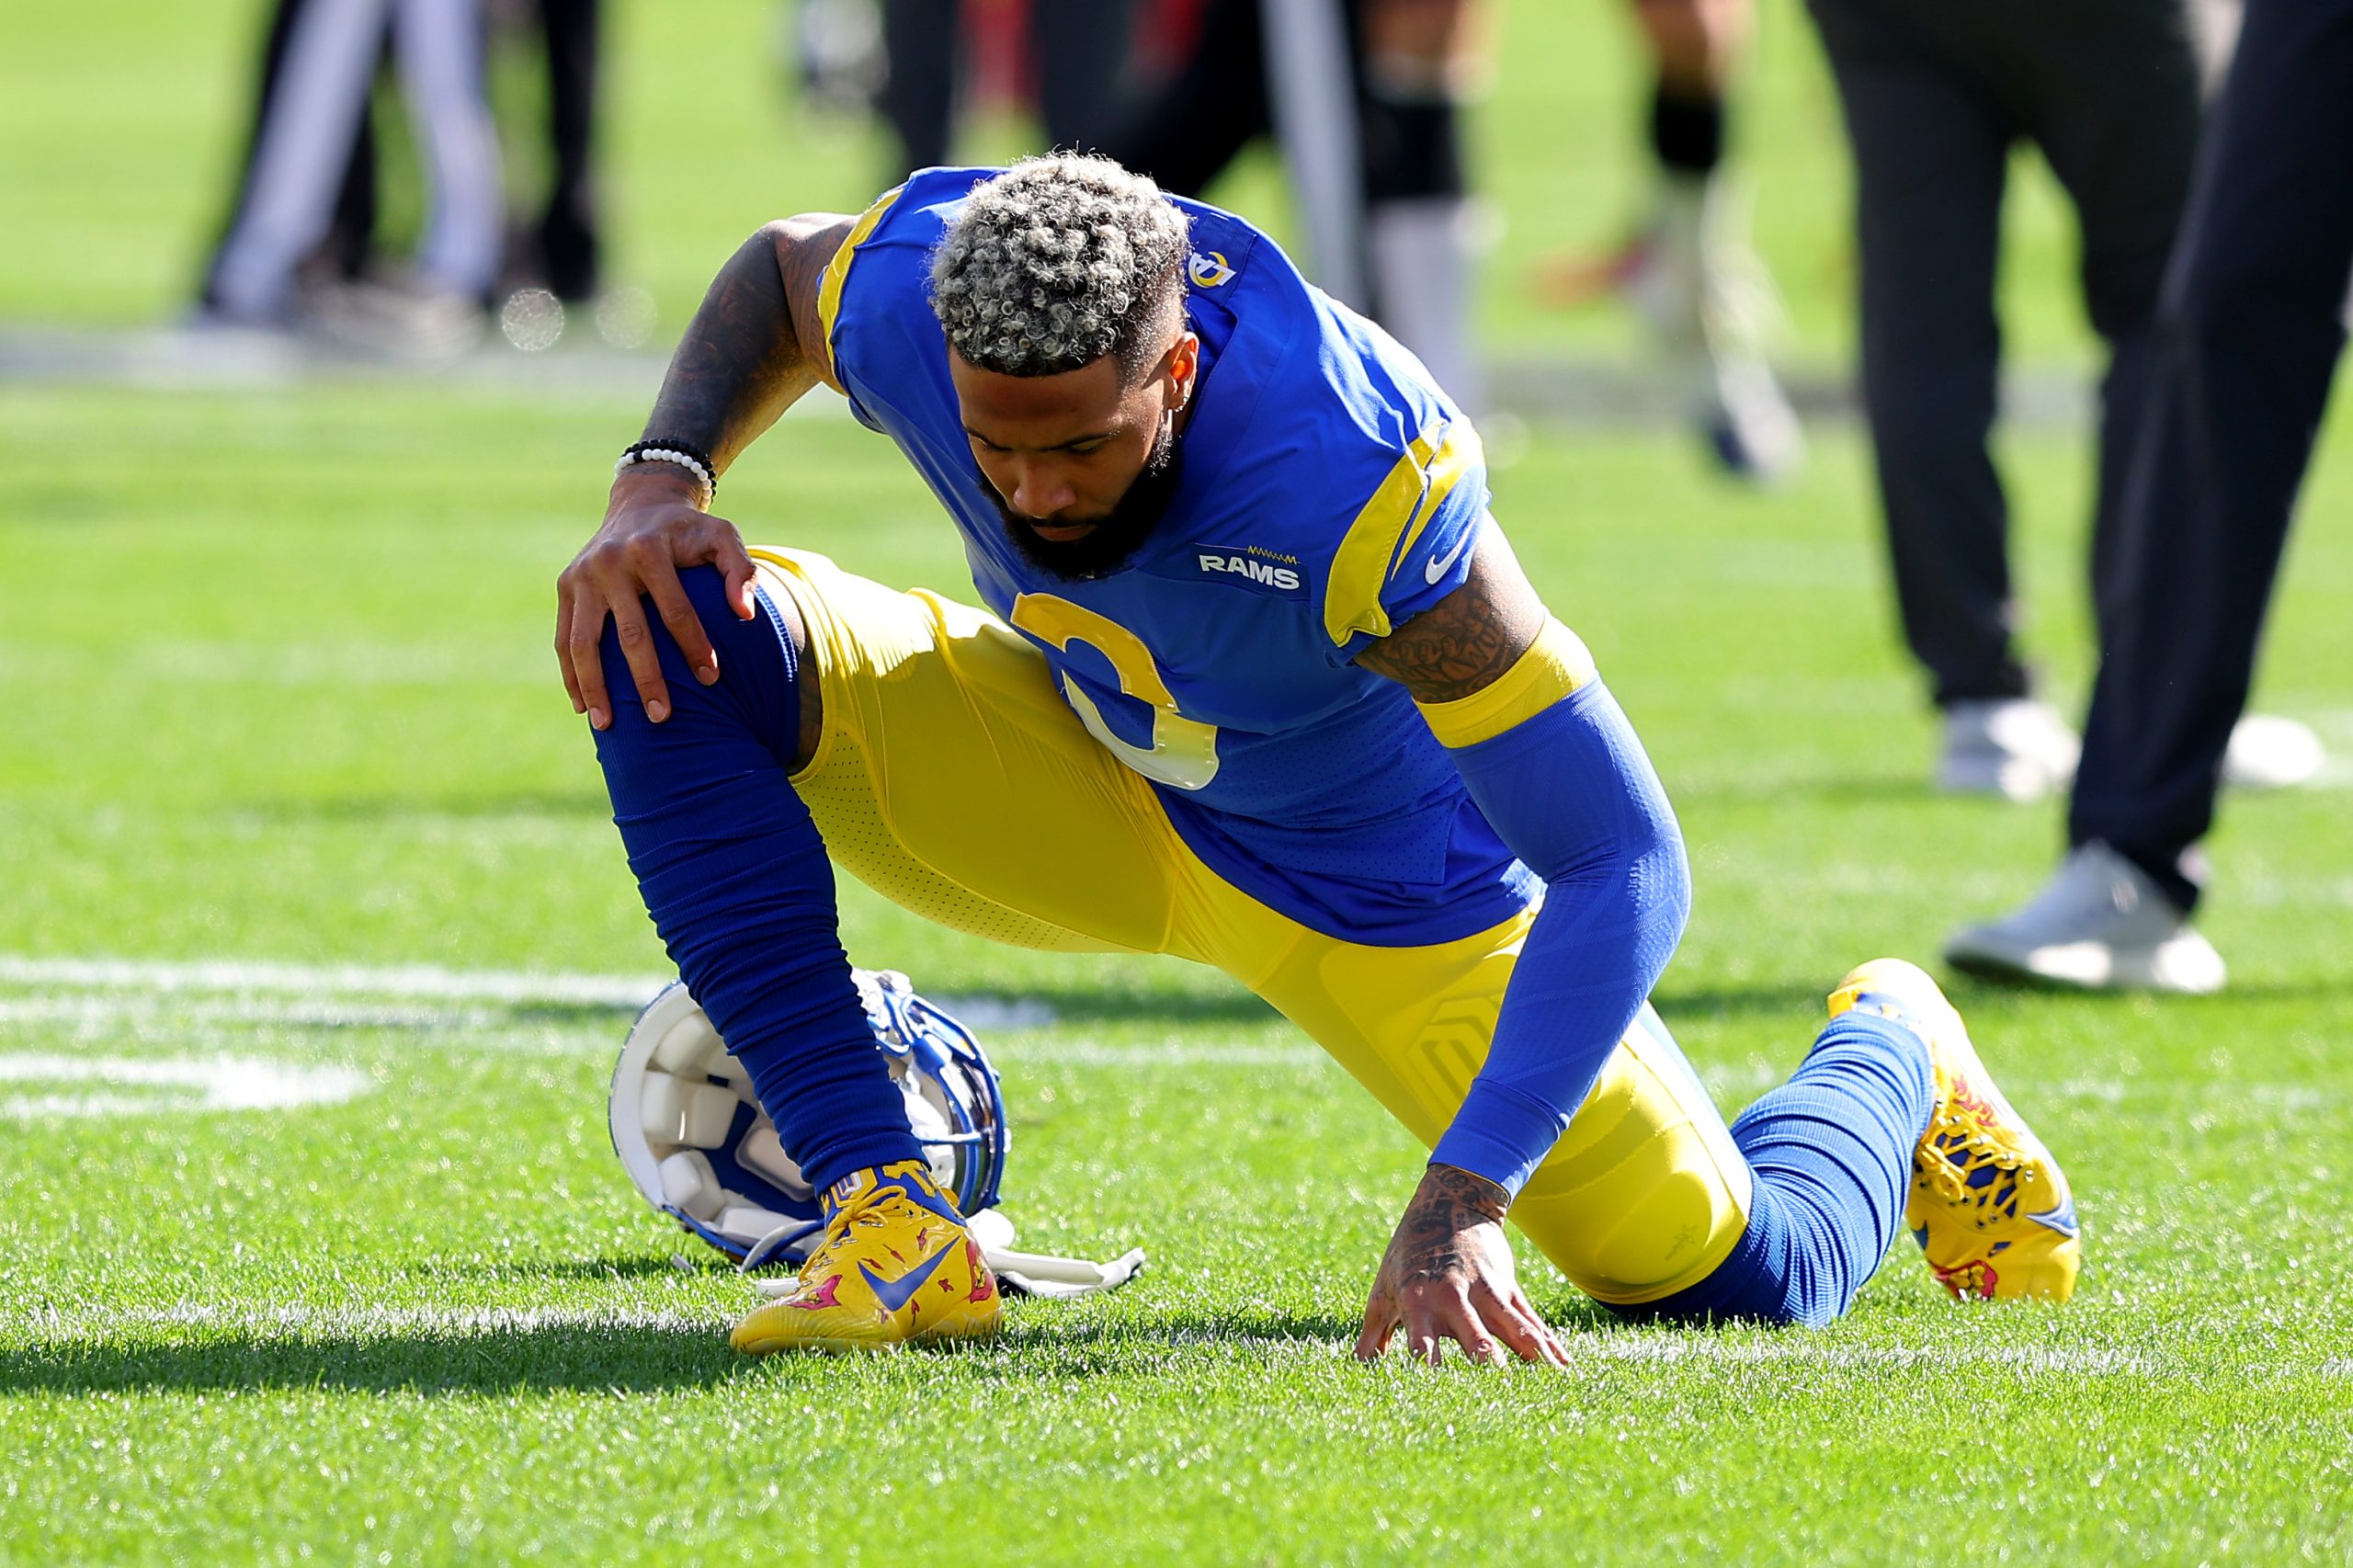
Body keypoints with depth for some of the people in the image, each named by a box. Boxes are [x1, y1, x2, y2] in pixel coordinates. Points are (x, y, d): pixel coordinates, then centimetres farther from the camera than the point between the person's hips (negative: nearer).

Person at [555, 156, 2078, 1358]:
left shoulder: (1360, 491, -41)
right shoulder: (904, 291, -28)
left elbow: (1622, 864, -36)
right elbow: (779, 270, 1)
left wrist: (1464, 1202, -44)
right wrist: (658, 478, -19)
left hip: (1368, 868, -3)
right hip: (1075, 789, 3)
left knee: (1743, 1283, 3)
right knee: (680, 631, -24)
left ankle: (1885, 1061, 41)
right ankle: (888, 1221, -23)